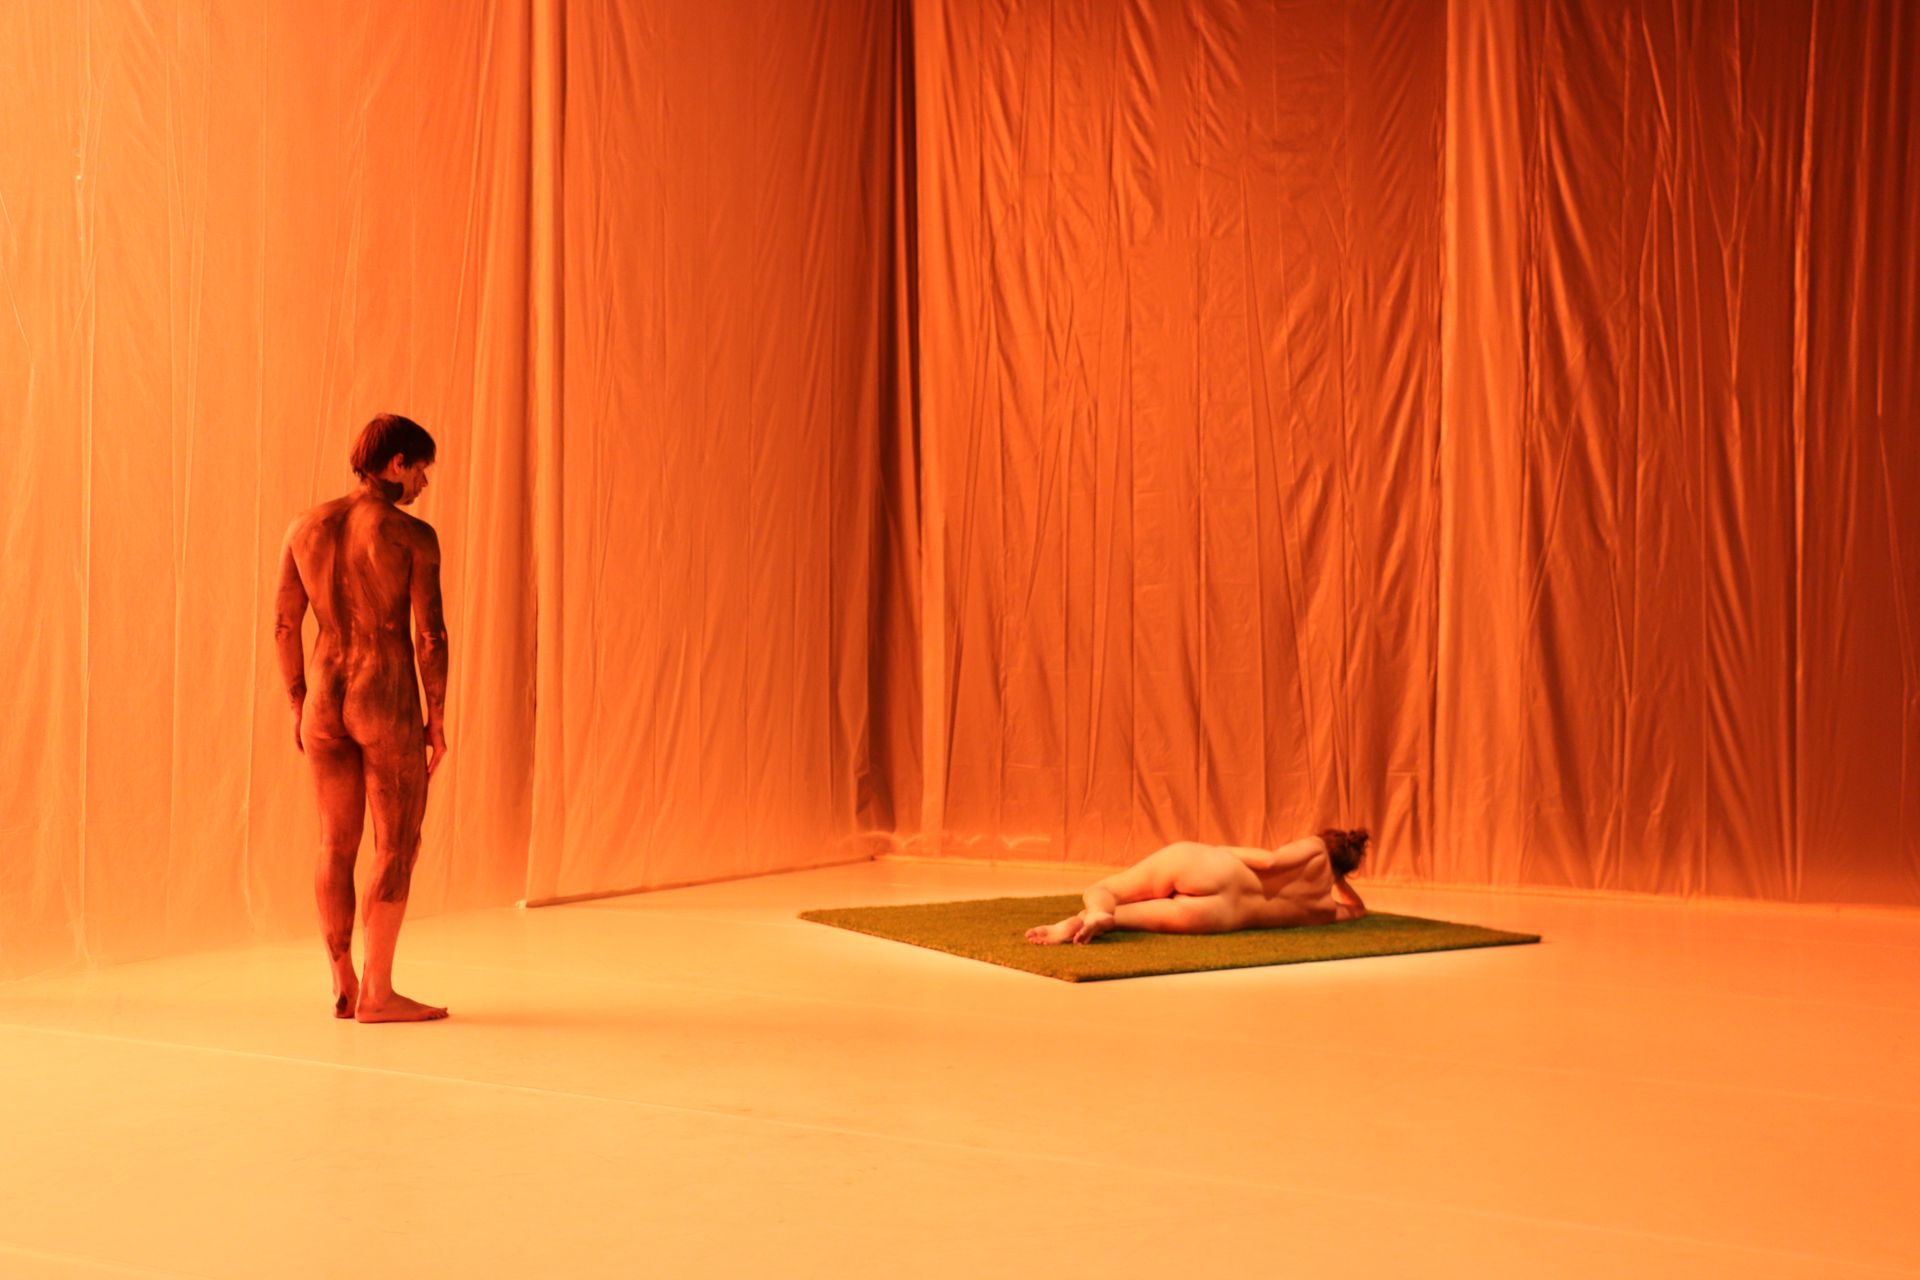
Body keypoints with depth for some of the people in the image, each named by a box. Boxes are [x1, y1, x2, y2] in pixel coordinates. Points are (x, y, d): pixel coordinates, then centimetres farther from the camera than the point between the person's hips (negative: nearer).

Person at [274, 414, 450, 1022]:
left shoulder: (307, 526, 4)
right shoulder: (413, 536, -11)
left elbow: (284, 624, 6)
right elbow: (430, 636, -12)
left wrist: (298, 705, 15)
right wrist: (438, 719, -2)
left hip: (325, 699, 5)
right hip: (388, 703, -5)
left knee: (336, 845, 13)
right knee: (397, 846, 3)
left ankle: (343, 986, 18)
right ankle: (378, 992, 3)